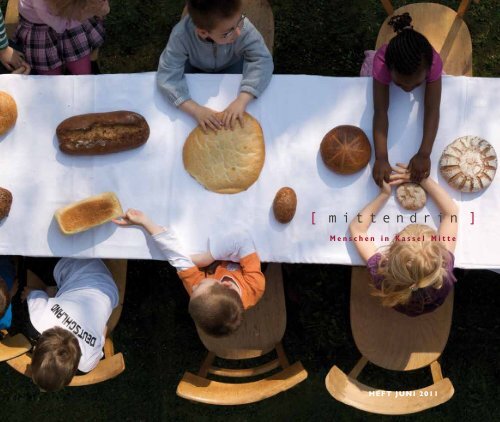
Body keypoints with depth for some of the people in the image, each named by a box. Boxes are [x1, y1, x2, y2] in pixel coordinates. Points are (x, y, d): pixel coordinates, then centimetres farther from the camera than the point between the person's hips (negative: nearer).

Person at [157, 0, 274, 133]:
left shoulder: (244, 28, -41)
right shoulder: (181, 35, -42)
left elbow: (262, 60, -41)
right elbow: (167, 76, -42)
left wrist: (242, 100, -54)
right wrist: (195, 109, -54)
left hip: (232, 66, 1)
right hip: (196, 69, 0)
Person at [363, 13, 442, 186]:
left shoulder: (433, 62, -46)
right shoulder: (381, 62, -47)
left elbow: (432, 110, -46)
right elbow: (381, 112, -48)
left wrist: (424, 154, -55)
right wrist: (381, 158, -58)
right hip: (385, 80, -1)